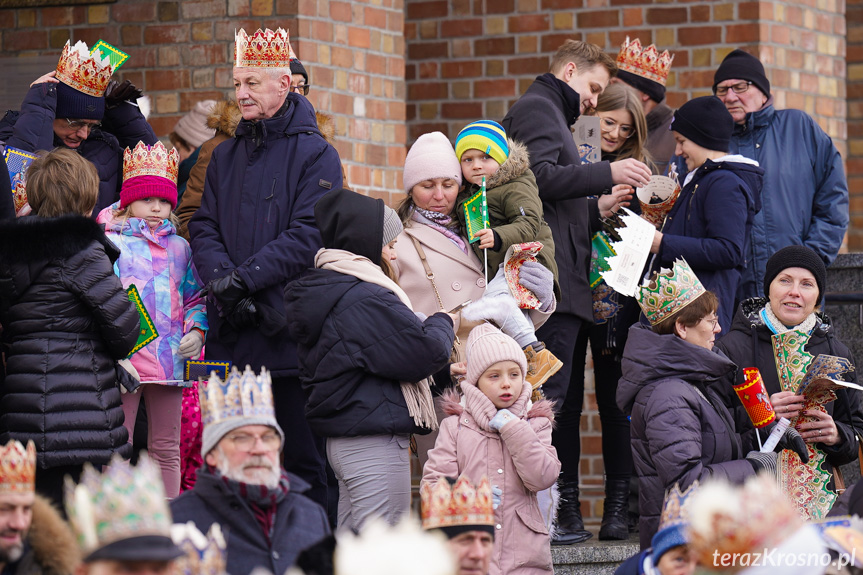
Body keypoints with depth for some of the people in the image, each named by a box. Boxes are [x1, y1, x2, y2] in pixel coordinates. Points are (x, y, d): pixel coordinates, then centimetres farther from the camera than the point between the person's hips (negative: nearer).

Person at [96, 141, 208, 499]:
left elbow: (194, 297, 19)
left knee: (167, 448, 9)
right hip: (124, 360, -4)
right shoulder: (110, 243, 1)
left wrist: (197, 330, 0)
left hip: (170, 358, 4)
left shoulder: (178, 247, 15)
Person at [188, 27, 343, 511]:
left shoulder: (315, 155, -2)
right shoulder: (225, 157, 17)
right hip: (232, 333, 6)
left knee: (303, 461, -2)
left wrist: (244, 278, -18)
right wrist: (220, 279, -11)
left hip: (290, 330, -5)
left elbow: (308, 236, -12)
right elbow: (204, 229, 9)